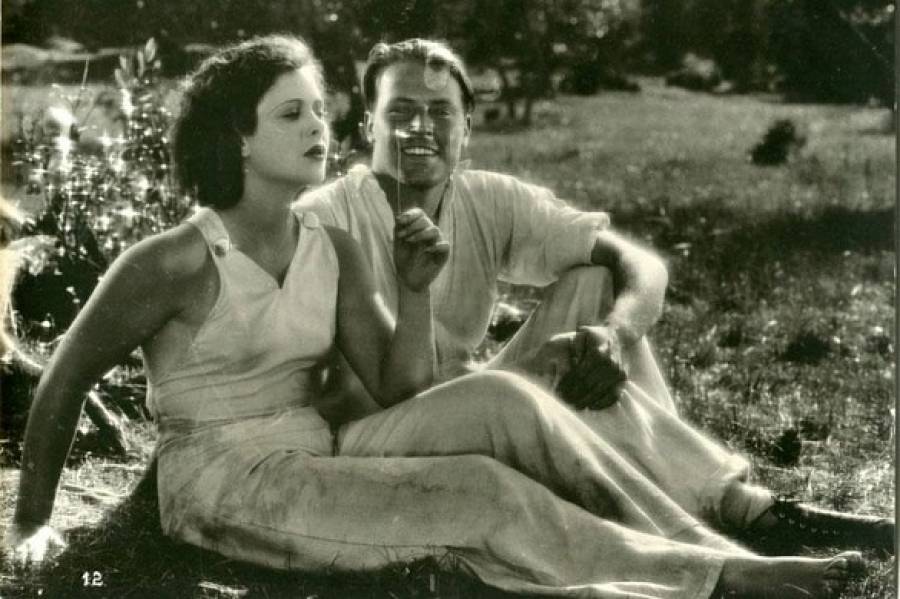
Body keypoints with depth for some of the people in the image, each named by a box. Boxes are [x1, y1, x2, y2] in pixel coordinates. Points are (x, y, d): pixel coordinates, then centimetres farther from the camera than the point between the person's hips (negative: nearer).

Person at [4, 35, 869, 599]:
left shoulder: (332, 253, 3)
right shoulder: (175, 262, -14)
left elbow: (402, 394, 2)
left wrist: (417, 290, -14)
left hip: (316, 463, 6)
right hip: (226, 490, -6)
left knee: (499, 399, -21)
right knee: (486, 494, -25)